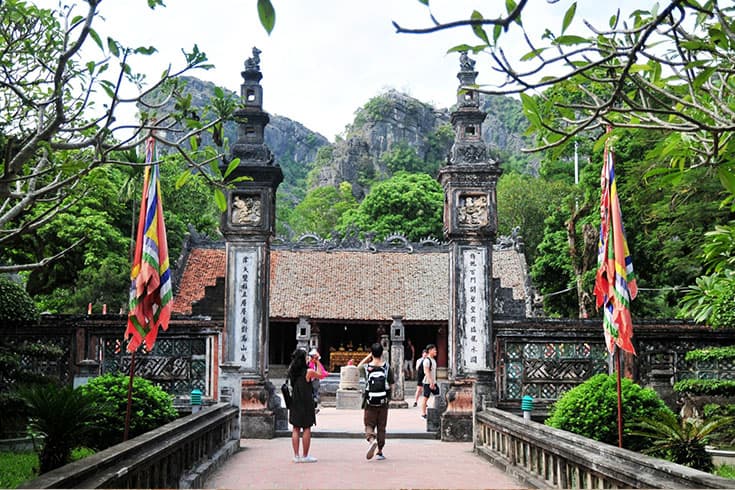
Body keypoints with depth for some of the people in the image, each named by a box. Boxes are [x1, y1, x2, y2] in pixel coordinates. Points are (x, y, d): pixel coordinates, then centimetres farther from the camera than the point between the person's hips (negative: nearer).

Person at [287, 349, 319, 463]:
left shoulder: (291, 371, 1)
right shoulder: (309, 372, -12)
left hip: (294, 403, 5)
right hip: (306, 403, -5)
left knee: (295, 429, 9)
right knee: (306, 429, 3)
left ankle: (296, 456, 10)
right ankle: (305, 456, 7)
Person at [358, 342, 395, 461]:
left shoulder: (367, 367, -7)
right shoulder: (387, 368, -6)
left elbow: (358, 367, 16)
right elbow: (391, 385, -2)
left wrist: (368, 357, 12)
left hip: (370, 403, -1)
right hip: (383, 402, 1)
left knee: (369, 425, 7)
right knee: (381, 427, 11)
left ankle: (372, 440, -22)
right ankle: (380, 452, 15)